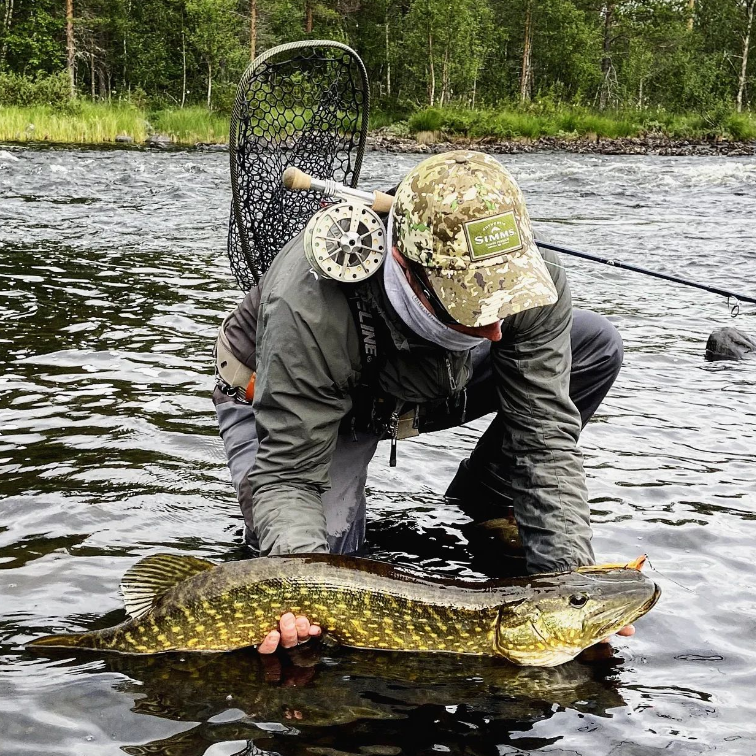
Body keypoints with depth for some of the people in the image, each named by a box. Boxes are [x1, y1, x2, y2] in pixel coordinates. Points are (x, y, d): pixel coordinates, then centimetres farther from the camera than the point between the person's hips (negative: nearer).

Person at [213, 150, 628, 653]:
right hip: (281, 397, -4)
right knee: (318, 548, -31)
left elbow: (544, 440, -26)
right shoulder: (308, 308, -42)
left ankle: (474, 510, 3)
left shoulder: (531, 276, -30)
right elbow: (287, 475, -35)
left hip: (429, 389, 4)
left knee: (598, 347, -11)